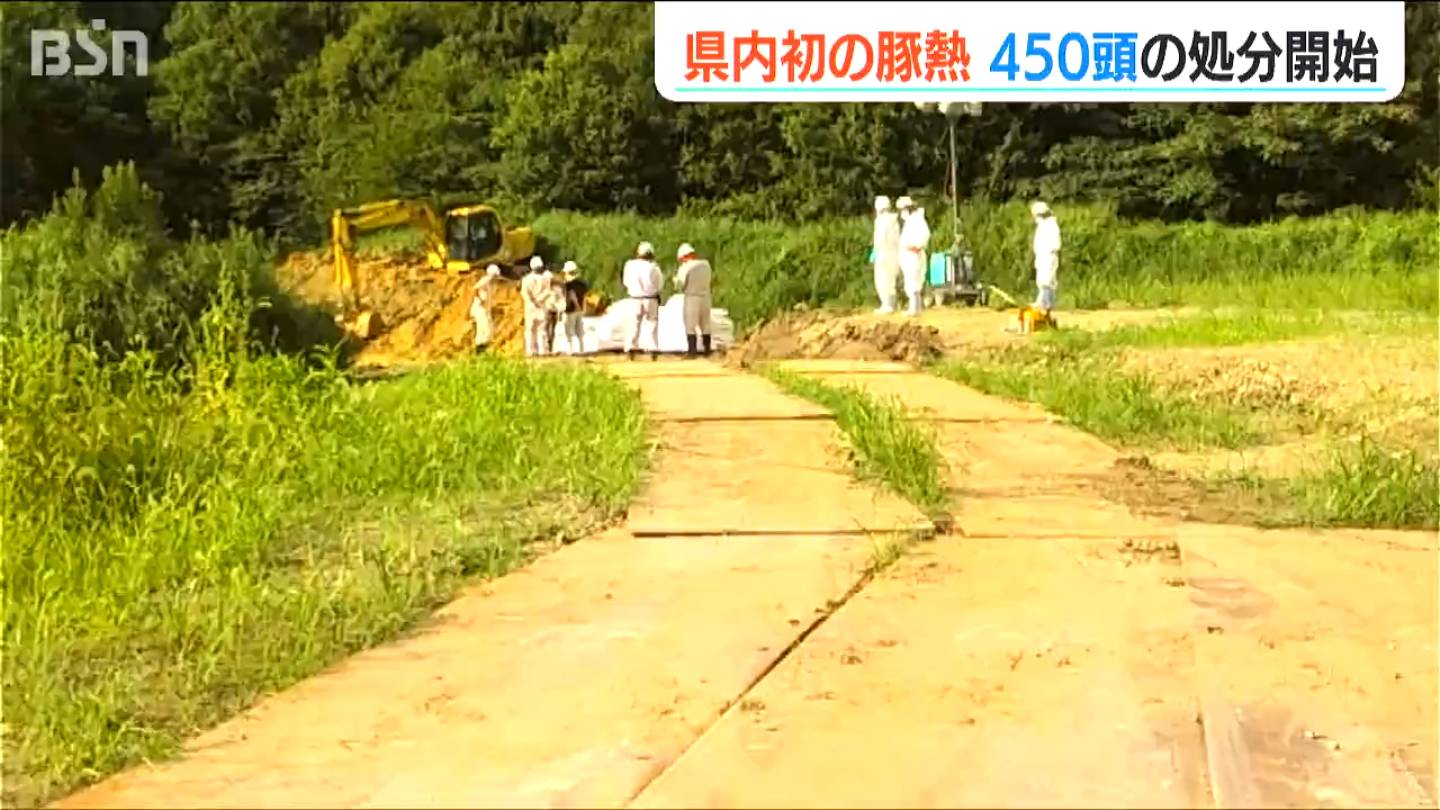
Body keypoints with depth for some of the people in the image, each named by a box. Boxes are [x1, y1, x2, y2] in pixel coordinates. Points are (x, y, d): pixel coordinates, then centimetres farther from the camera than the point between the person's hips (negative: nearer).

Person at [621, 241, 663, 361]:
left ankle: (630, 349, -6)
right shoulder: (653, 267, -9)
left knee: (634, 324, 6)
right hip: (651, 298, -1)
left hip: (635, 298, 1)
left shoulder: (630, 265, -4)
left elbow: (626, 282, 5)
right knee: (653, 324, 9)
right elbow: (659, 283, -1)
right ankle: (653, 350, 3)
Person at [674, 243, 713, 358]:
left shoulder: (685, 268, -12)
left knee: (690, 326, 1)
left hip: (691, 298, -5)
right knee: (705, 325, 13)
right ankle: (707, 350, 16)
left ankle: (691, 351, -2)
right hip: (705, 297, 5)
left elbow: (680, 286, -7)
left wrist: (676, 277, 11)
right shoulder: (706, 264, 3)